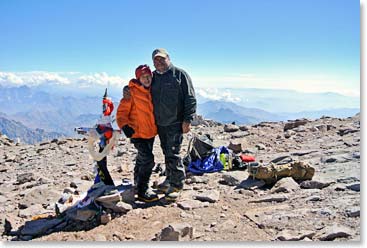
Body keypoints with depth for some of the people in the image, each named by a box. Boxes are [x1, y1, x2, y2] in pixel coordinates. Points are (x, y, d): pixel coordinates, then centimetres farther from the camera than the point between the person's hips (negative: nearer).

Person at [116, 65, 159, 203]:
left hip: (151, 133, 7)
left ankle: (138, 182, 39)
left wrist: (156, 126, 17)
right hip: (138, 134, -7)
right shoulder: (132, 92, -13)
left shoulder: (152, 91, 6)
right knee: (148, 160, -14)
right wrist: (125, 126, -26)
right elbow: (121, 112, -13)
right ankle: (142, 191, -3)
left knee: (142, 159, 20)